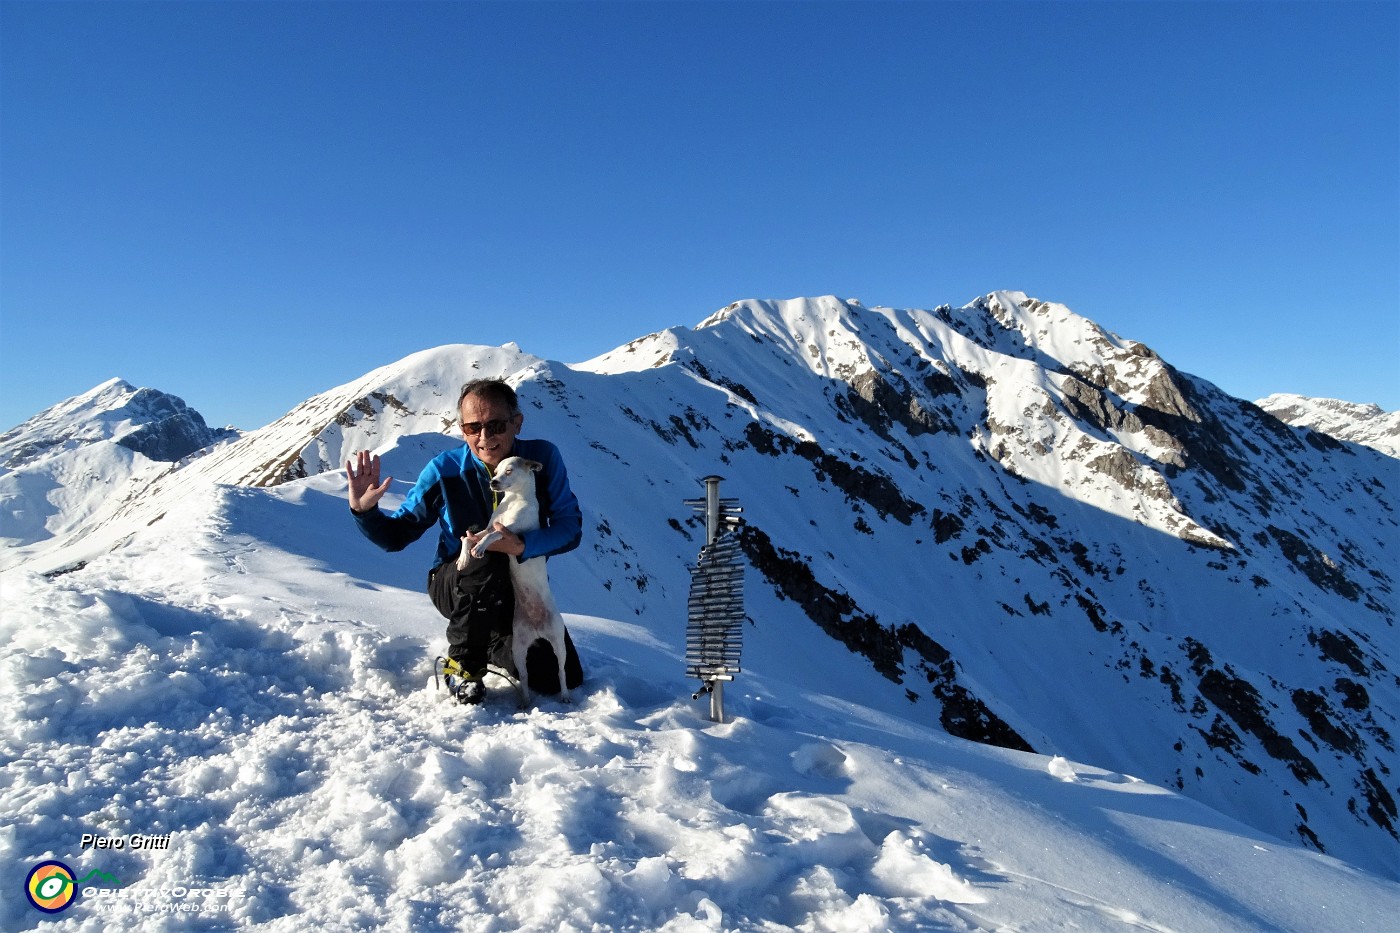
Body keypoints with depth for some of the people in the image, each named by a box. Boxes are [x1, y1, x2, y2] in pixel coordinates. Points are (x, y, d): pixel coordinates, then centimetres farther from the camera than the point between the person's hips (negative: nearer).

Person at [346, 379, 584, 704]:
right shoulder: (444, 470, -17)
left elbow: (570, 526, -18)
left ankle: (495, 643, 28)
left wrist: (521, 546, -37)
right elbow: (396, 534, -8)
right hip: (456, 586, -2)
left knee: (562, 681, -5)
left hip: (522, 588, 2)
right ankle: (463, 667, -13)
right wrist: (364, 509, -29)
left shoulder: (543, 458, -16)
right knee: (484, 554, -37)